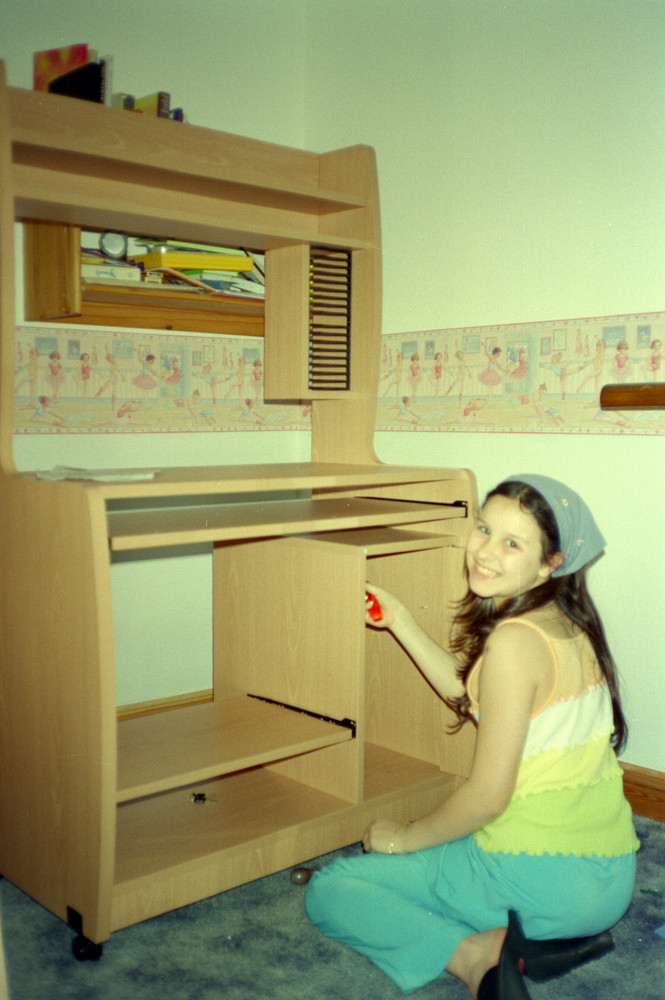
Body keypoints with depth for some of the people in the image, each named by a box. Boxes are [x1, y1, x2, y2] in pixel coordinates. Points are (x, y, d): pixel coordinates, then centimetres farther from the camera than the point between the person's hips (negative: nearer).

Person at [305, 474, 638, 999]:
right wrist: (399, 619, 15)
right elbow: (470, 695, 18)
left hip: (543, 873, -8)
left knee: (327, 890, 4)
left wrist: (405, 837, -2)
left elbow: (488, 795, -18)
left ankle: (475, 954, -14)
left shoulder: (515, 640, -22)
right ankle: (537, 936, 10)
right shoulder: (566, 623, 5)